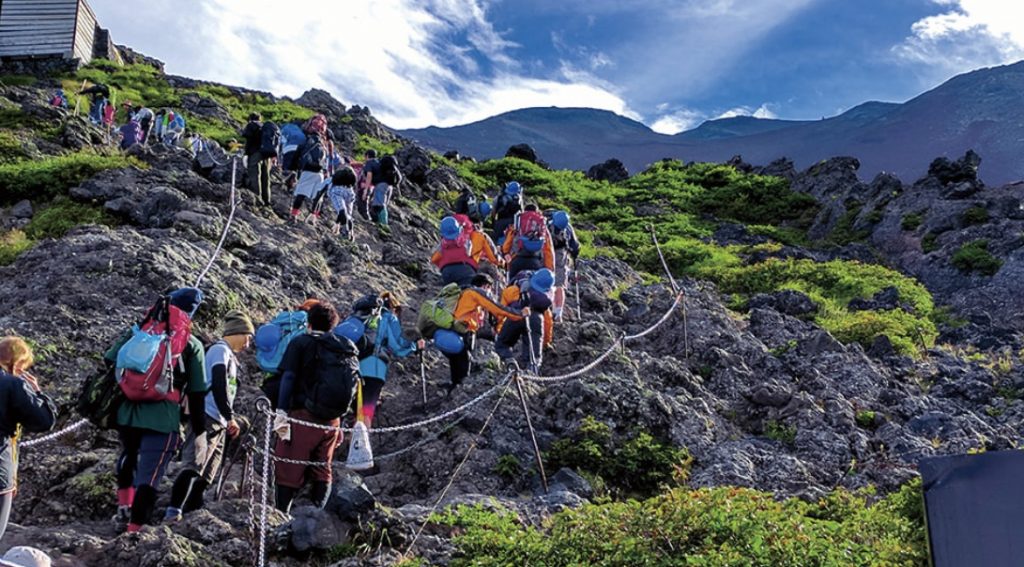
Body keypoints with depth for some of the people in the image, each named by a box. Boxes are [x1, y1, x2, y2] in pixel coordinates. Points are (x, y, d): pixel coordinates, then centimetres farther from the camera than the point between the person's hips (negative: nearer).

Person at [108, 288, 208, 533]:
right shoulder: (192, 345, 6)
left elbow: (109, 364, 7)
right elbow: (197, 393, 6)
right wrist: (200, 431, 13)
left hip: (128, 411, 3)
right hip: (163, 418, -3)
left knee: (128, 457, 31)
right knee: (149, 474, 0)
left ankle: (124, 506, 29)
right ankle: (134, 527, -3)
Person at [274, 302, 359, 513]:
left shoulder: (301, 342, 1)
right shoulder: (347, 347, 14)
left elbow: (288, 377, -10)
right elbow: (354, 383, 13)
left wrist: (281, 412, -15)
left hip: (304, 416, -5)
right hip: (332, 421, 5)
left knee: (288, 469, 2)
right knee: (322, 470, 15)